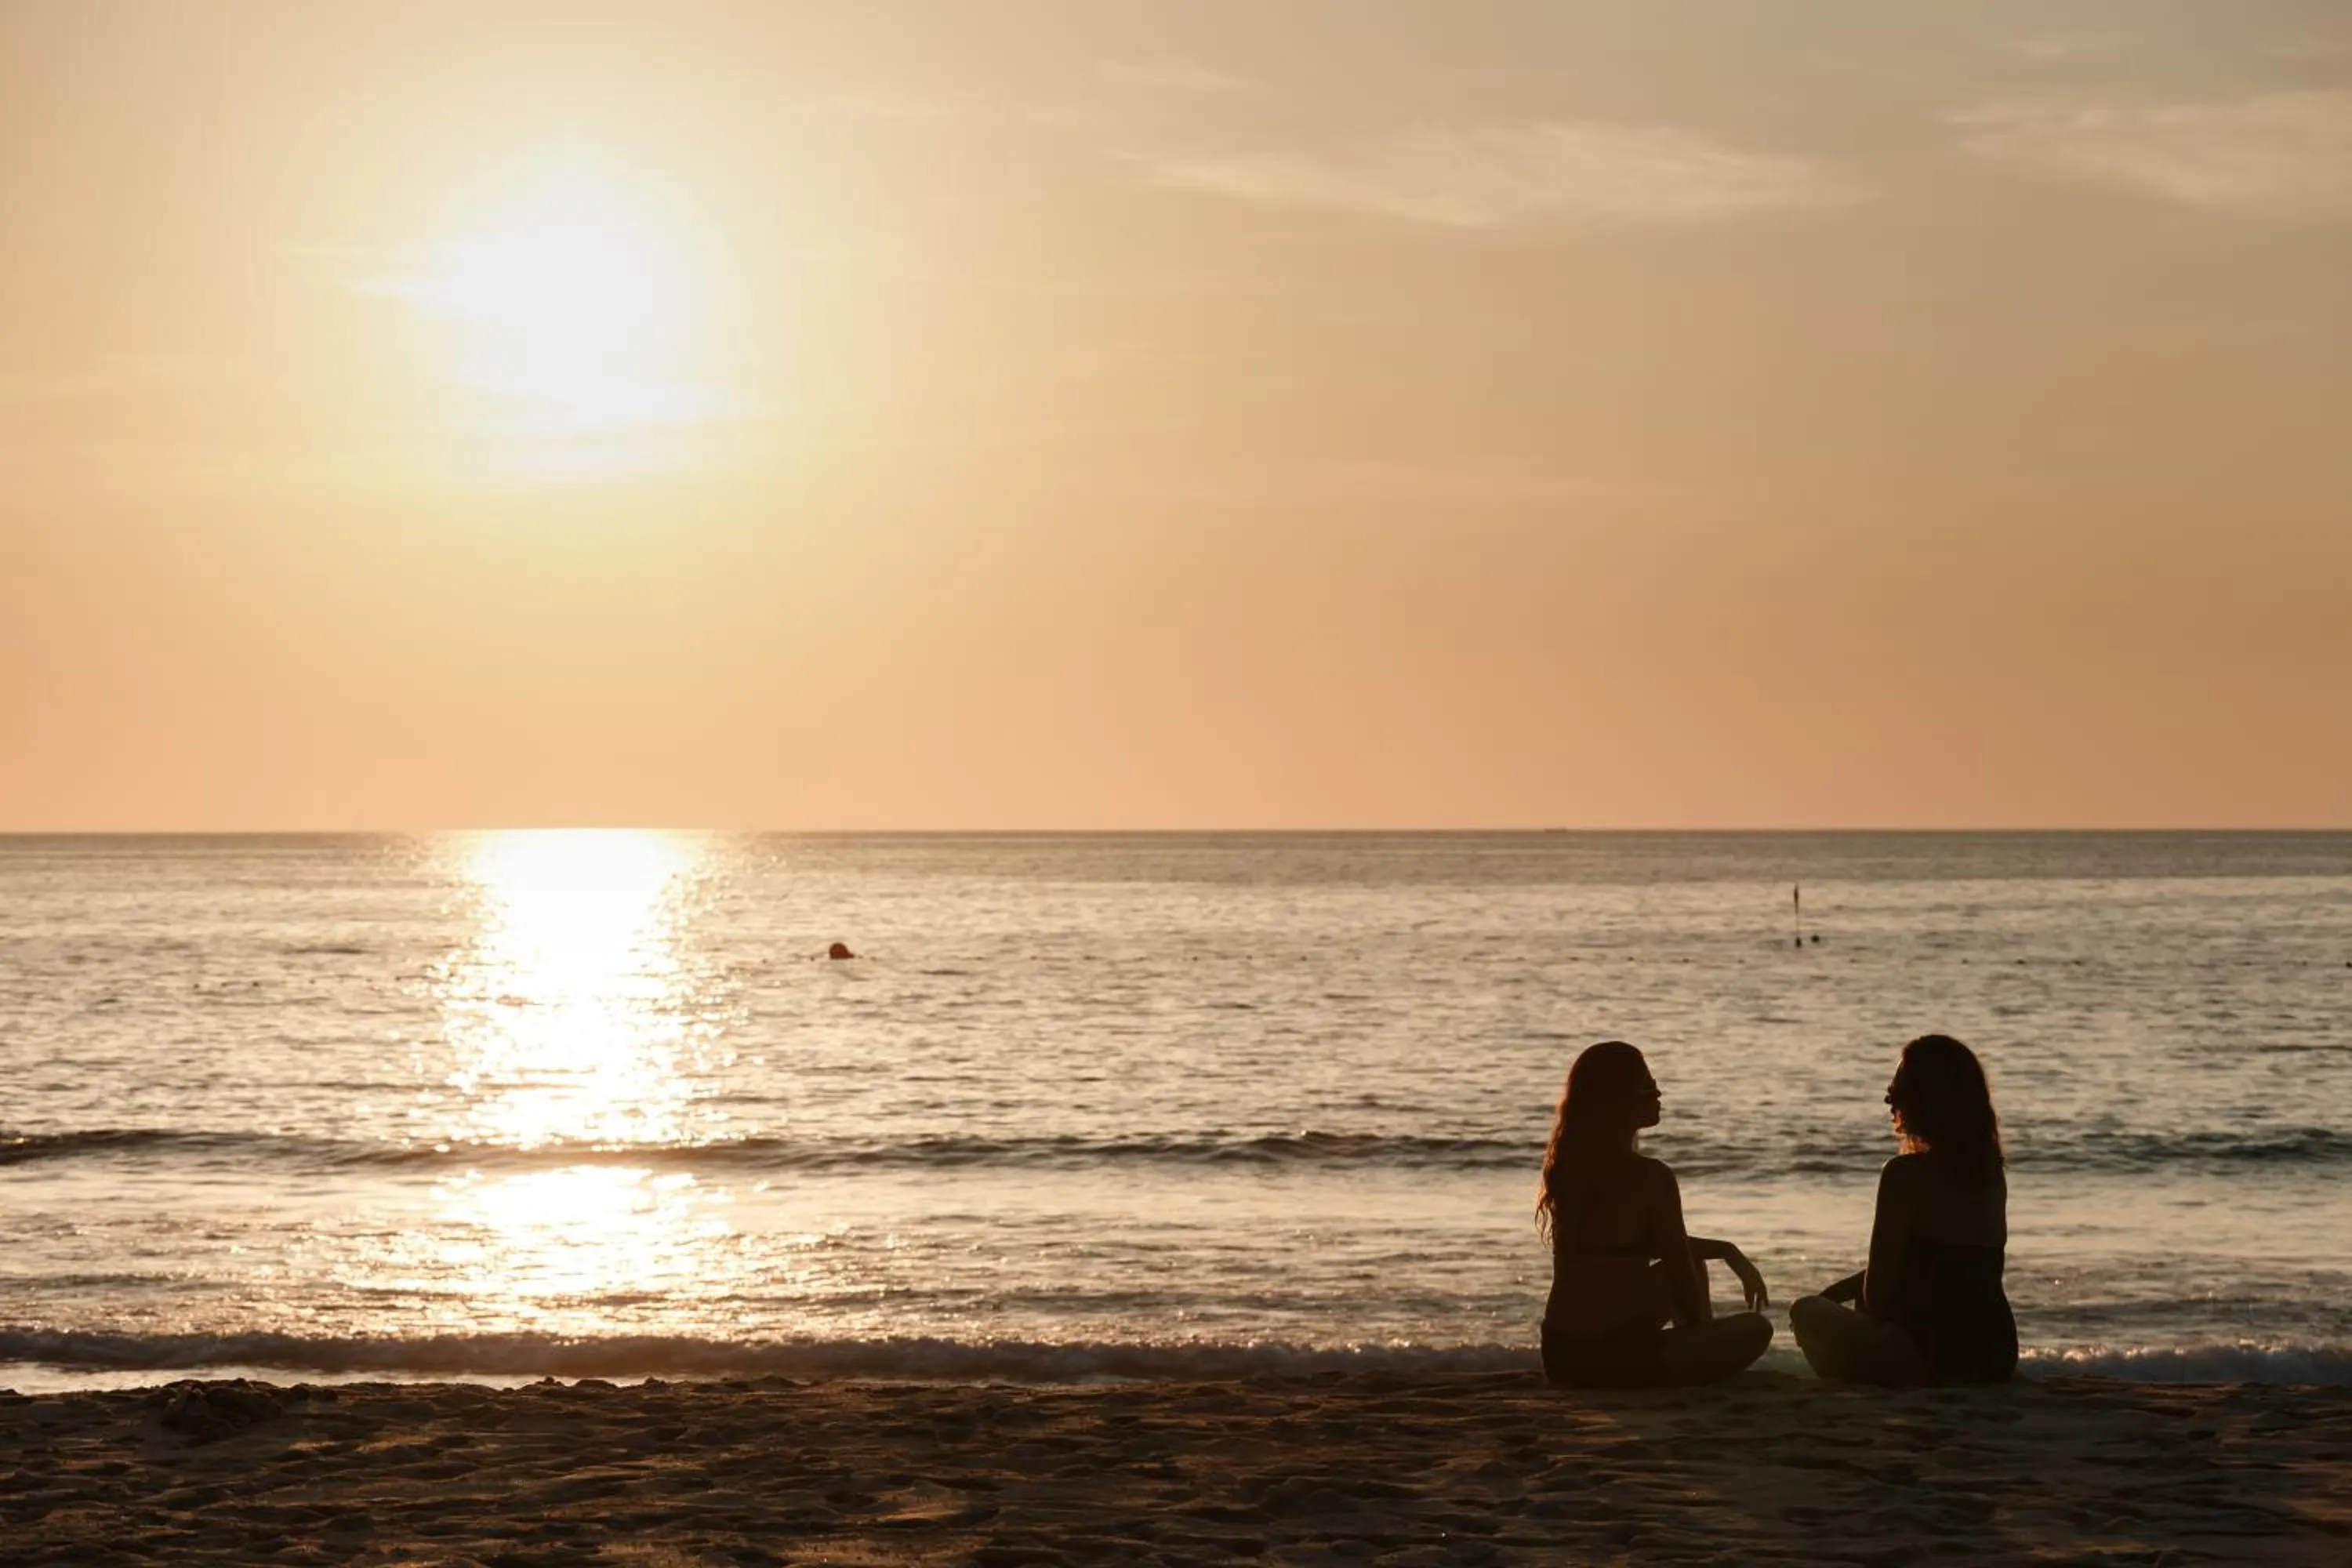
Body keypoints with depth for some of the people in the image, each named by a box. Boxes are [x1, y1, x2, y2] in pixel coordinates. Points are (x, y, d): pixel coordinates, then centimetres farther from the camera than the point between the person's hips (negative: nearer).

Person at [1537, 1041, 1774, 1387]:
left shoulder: (1564, 1169, 9)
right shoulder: (1650, 1177, -14)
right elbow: (1682, 1277, -5)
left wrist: (1726, 1251, 29)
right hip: (1614, 1360, -7)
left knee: (1688, 1259, 28)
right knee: (1756, 1328, 13)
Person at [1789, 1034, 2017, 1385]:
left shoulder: (1906, 1173, -13)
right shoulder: (1991, 1174, 10)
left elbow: (1877, 1293, -10)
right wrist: (1838, 1292, 24)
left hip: (1930, 1354, -7)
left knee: (1806, 1312, 16)